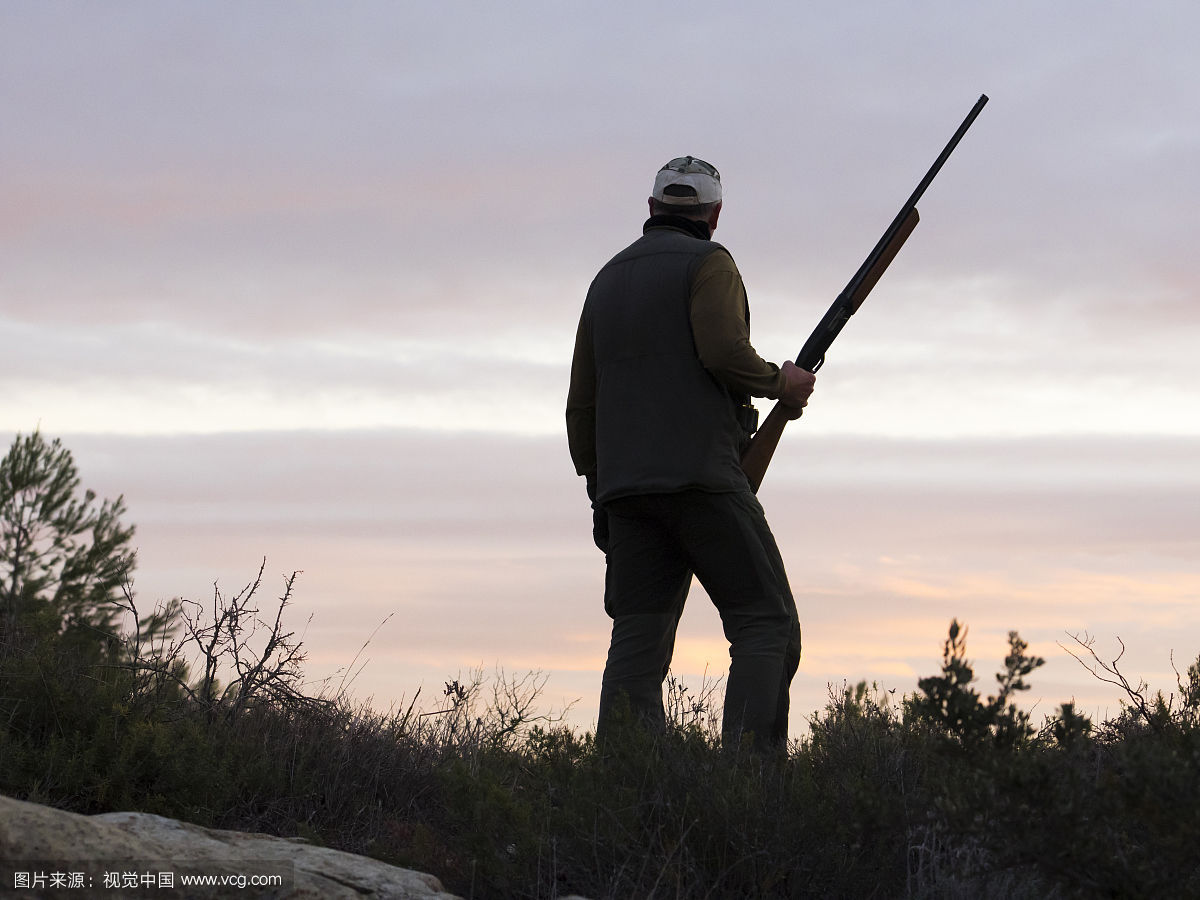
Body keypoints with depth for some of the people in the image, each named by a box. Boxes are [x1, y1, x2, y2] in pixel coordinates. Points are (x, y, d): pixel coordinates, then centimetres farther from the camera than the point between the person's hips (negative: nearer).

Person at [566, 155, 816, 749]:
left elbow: (581, 405, 21)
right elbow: (723, 350, -16)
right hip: (700, 477, -6)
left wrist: (600, 495, 25)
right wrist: (781, 383, 2)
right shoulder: (707, 262, 1)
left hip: (624, 488, 6)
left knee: (637, 646, 2)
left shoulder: (606, 281, 22)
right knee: (767, 627, -3)